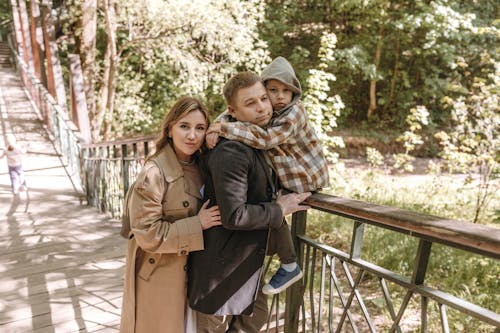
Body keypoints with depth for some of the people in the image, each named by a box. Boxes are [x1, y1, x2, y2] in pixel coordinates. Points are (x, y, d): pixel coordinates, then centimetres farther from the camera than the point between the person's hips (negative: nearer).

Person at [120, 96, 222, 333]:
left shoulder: (200, 166, -1)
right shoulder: (154, 174, -22)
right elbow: (147, 234, -21)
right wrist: (197, 224, -22)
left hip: (192, 270, 7)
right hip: (158, 275, -6)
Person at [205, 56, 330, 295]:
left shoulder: (294, 112, -26)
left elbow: (265, 139, -39)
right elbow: (231, 114, -4)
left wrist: (224, 128, -40)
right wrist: (216, 127, -27)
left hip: (306, 176, -8)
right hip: (284, 173, 8)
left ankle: (290, 267, 3)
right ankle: (271, 246, 30)